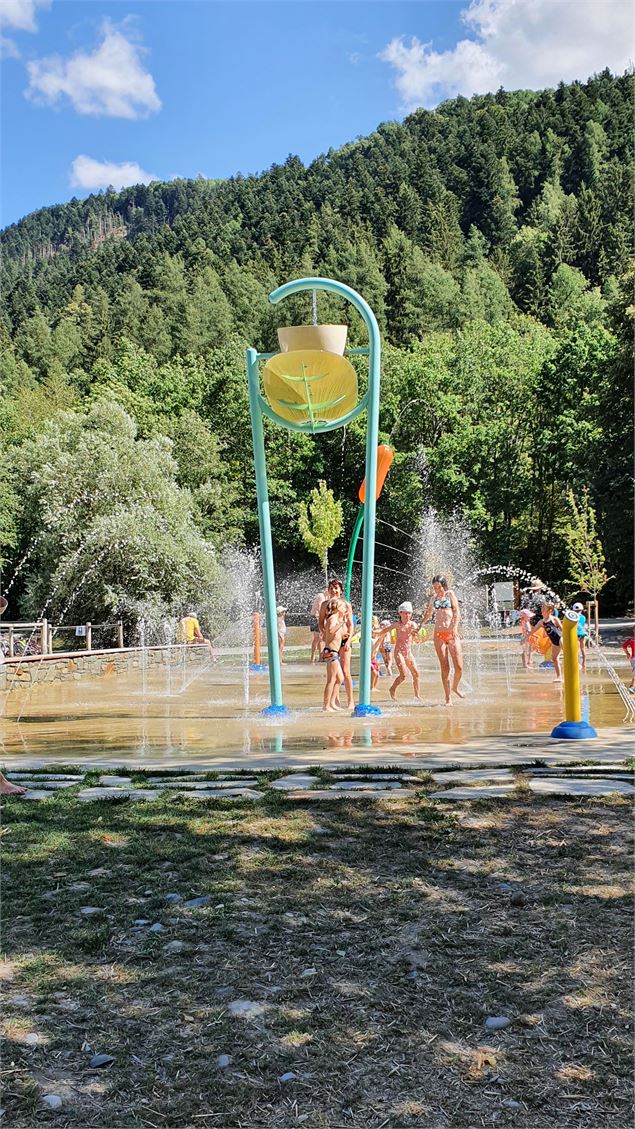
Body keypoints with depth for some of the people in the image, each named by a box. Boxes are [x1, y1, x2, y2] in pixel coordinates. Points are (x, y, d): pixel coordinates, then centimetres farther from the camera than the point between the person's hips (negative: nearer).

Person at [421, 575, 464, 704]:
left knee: (459, 667, -6)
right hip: (438, 634, 2)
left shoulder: (450, 594, 4)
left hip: (452, 634, -2)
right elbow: (428, 614, 32)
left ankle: (455, 688, 23)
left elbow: (457, 612, -6)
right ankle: (448, 698, 4)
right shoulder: (433, 598, 15)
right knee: (444, 667, -2)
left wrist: (455, 627, -20)